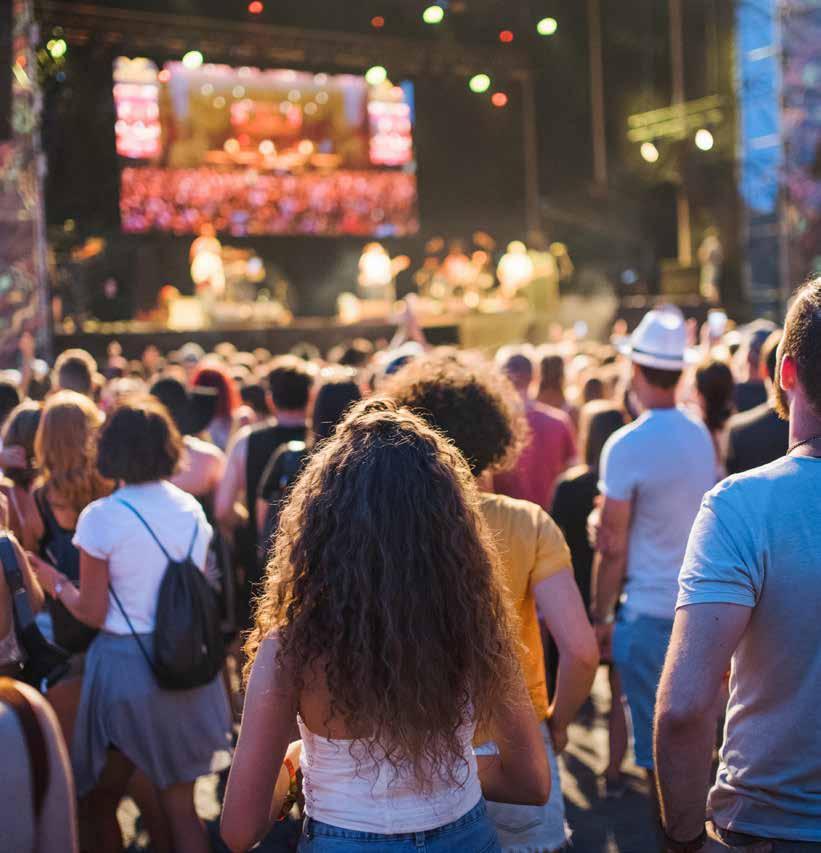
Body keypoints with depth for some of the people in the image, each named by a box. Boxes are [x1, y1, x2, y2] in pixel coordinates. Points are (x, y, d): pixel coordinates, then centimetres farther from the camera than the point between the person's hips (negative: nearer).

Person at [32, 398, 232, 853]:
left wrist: (55, 583, 7)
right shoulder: (192, 509, 2)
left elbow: (92, 613, -10)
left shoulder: (101, 516, -13)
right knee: (180, 803, 15)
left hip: (126, 666, -4)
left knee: (100, 802, 15)